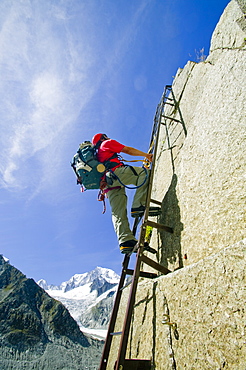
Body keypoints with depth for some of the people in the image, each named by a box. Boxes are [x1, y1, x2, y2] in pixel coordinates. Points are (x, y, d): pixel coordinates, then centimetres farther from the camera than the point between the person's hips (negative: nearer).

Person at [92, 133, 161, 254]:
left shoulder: (97, 155, 40)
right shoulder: (107, 143, 20)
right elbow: (128, 150, 13)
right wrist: (146, 155, 16)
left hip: (108, 184, 8)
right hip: (114, 173, -8)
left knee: (118, 213, -3)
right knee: (145, 172, -19)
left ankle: (125, 241, -14)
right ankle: (138, 206, -32)